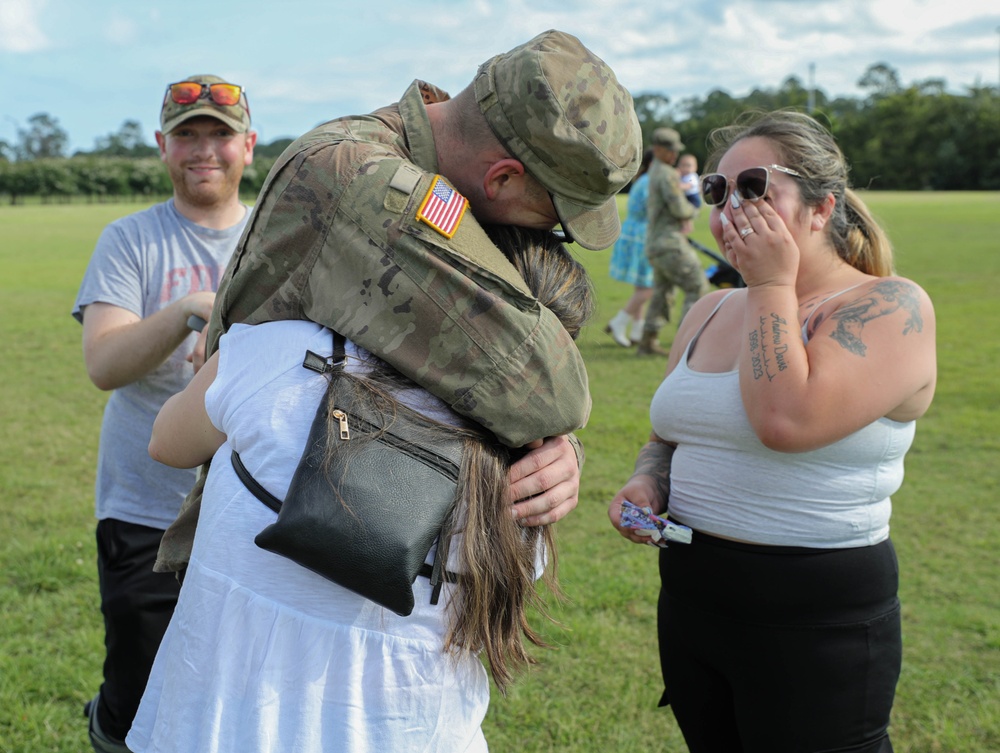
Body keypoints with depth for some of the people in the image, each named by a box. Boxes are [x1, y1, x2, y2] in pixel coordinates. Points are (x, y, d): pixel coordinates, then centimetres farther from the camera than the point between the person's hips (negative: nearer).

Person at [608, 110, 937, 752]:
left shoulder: (890, 307, -12)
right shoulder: (710, 312, 9)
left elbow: (786, 421, -28)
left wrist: (773, 285, -17)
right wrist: (648, 484, -2)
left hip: (817, 625, -6)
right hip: (690, 598, 7)